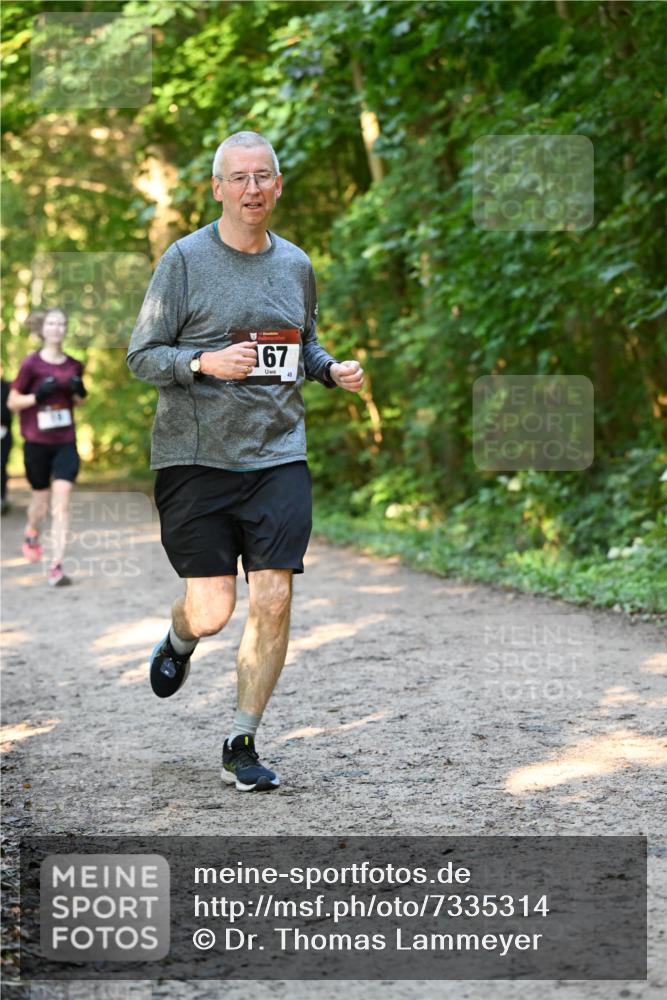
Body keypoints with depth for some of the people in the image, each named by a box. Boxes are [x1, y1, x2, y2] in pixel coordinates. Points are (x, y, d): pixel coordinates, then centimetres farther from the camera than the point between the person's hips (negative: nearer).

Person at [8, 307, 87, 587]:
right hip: (37, 443, -2)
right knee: (42, 499, 12)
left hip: (66, 443, 2)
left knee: (61, 503, -10)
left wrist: (79, 392, -3)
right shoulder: (31, 364, -6)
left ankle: (56, 566, -10)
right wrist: (37, 395, -19)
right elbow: (12, 402, -2)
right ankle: (31, 533, 47)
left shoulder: (74, 365, 4)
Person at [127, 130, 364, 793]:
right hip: (195, 458, -3)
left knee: (273, 600, -8)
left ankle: (242, 744, 7)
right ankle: (179, 641, 35)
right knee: (212, 610, -5)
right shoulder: (185, 260, -3)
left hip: (278, 457, 3)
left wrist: (333, 370, 4)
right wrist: (206, 362, -21)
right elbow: (141, 356, -4)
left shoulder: (296, 265, 11)